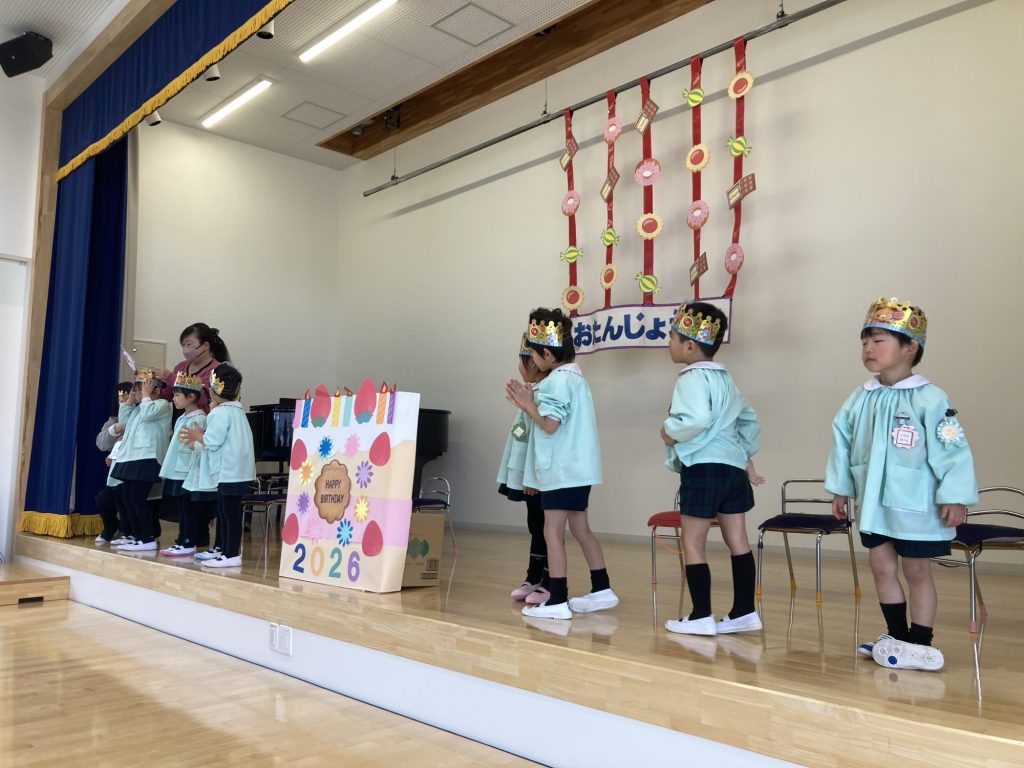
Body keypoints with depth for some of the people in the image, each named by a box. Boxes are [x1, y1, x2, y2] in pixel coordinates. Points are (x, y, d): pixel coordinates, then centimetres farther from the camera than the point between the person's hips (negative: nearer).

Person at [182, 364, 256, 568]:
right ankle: (222, 549, 26)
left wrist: (198, 436, 0)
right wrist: (198, 442, 18)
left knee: (230, 513, -6)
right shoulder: (237, 410, 15)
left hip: (229, 472, -10)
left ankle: (232, 554, -2)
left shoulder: (221, 412, -15)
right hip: (233, 470, 10)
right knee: (223, 511, 18)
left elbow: (213, 441, -18)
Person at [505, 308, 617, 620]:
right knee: (580, 528, 16)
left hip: (562, 469, -10)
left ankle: (557, 601, -2)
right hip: (577, 467, 10)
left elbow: (550, 424, -21)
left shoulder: (557, 380, -16)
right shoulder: (574, 376, 15)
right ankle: (601, 590, 24)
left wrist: (527, 404, -8)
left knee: (553, 531, -5)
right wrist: (529, 402, 8)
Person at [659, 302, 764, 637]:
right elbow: (749, 420, 23)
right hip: (734, 466, 9)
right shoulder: (725, 378, 17)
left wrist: (671, 432, -12)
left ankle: (701, 616, 5)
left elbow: (697, 420, -28)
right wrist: (747, 455, 26)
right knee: (738, 542, 11)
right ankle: (745, 612, 17)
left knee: (693, 544, 1)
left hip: (704, 468, -9)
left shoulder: (692, 377, -12)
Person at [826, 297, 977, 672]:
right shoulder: (859, 400, 3)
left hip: (916, 504, -6)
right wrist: (840, 488, 10)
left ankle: (920, 644, 17)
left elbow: (952, 450, -14)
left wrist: (955, 496, -16)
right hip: (874, 502, 6)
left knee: (916, 571, 5)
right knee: (881, 566, 12)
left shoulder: (930, 399, -14)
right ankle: (897, 636, 26)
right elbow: (843, 443, 9)